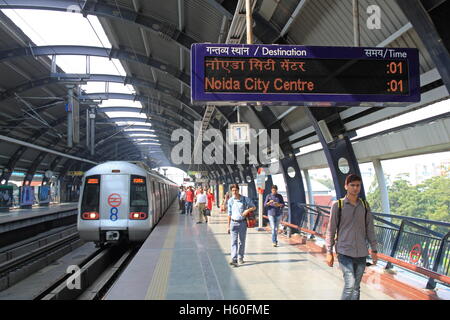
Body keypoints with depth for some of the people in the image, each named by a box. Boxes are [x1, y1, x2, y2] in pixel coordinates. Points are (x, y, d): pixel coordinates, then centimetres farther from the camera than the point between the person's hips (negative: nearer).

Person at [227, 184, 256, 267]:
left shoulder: (245, 199, -2)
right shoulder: (230, 201, 2)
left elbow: (254, 207, 6)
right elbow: (229, 214, 8)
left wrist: (248, 210, -15)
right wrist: (228, 226, 8)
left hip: (242, 223, 0)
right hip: (234, 223, 0)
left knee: (242, 241, 10)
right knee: (234, 241, -8)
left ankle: (241, 257, 26)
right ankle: (234, 260, -13)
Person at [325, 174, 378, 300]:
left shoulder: (365, 205, 7)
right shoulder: (338, 205, -4)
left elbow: (370, 229, 12)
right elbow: (331, 230, -2)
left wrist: (374, 250, 9)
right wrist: (329, 252, -3)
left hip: (361, 253, 4)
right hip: (344, 252, -4)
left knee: (356, 287, 9)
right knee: (350, 284, -14)